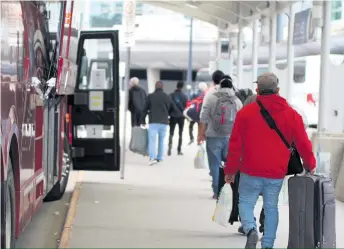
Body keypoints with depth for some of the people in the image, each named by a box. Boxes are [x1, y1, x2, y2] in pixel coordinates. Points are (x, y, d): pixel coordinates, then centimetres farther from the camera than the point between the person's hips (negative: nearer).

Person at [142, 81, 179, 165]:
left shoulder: (150, 96, 1)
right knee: (161, 140, 16)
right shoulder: (167, 97, 10)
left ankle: (152, 157, -23)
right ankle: (159, 158, 19)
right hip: (164, 122, 3)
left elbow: (145, 109, 0)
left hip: (153, 122, -3)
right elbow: (174, 109, 15)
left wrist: (143, 121, 8)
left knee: (152, 140, -7)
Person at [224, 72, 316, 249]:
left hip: (251, 171, -2)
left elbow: (235, 144, -1)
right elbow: (303, 143, 3)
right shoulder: (291, 114, 1)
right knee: (271, 207, 13)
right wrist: (310, 165, 20)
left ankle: (250, 230, -15)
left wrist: (230, 170, 7)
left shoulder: (246, 112, -3)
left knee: (246, 203, 11)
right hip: (277, 173, 2)